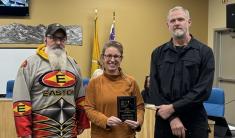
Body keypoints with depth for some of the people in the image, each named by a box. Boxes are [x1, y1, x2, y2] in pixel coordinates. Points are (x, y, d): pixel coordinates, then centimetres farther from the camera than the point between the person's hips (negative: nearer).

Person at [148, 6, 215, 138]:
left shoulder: (205, 52, -2)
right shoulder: (158, 53, 5)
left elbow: (203, 90, -11)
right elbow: (154, 89, -1)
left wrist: (173, 108, -15)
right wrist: (172, 117, -12)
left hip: (195, 121, -2)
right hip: (164, 120, 2)